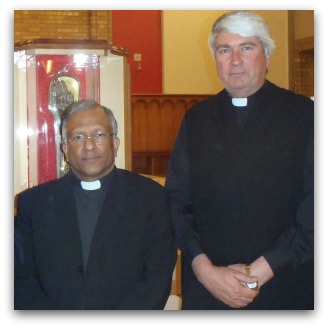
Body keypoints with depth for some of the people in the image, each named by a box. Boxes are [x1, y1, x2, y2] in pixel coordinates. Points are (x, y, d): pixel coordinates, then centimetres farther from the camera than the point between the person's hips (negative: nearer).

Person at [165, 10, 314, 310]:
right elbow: (176, 201, 3)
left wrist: (260, 271, -13)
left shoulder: (304, 115, -3)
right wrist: (204, 268, -10)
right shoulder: (197, 119, 6)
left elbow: (314, 211, -9)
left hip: (284, 288, -2)